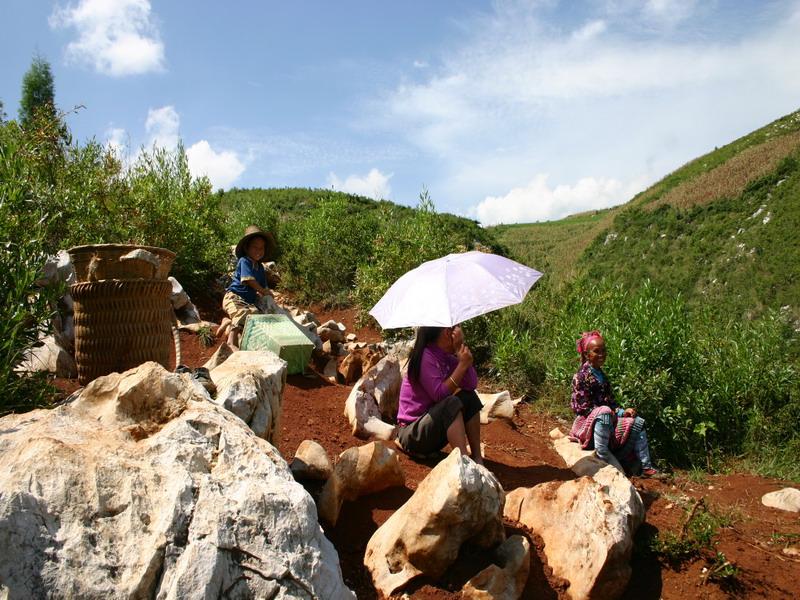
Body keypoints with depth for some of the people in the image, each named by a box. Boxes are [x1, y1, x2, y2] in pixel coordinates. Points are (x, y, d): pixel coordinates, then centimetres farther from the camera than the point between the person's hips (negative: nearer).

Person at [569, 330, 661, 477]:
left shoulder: (601, 375, 14)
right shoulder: (581, 377, -13)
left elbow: (610, 402, 17)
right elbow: (583, 408, -18)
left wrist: (622, 411, -3)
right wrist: (615, 413, -18)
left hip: (607, 421, 8)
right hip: (587, 423, -8)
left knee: (637, 422, 0)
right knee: (604, 412, -38)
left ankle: (646, 467, 1)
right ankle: (603, 458, -39)